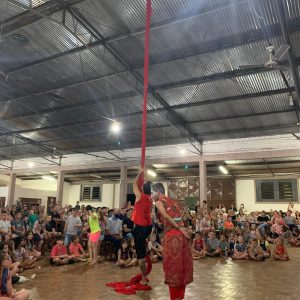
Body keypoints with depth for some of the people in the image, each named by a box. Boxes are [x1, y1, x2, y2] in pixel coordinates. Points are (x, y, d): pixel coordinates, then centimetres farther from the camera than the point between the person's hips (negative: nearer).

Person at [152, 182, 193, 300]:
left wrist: (179, 229, -13)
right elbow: (179, 218, 14)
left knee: (173, 266, 4)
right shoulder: (174, 201, 21)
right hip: (183, 235, 7)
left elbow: (166, 217, -13)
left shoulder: (158, 202, 1)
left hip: (172, 236, -7)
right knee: (182, 265, 14)